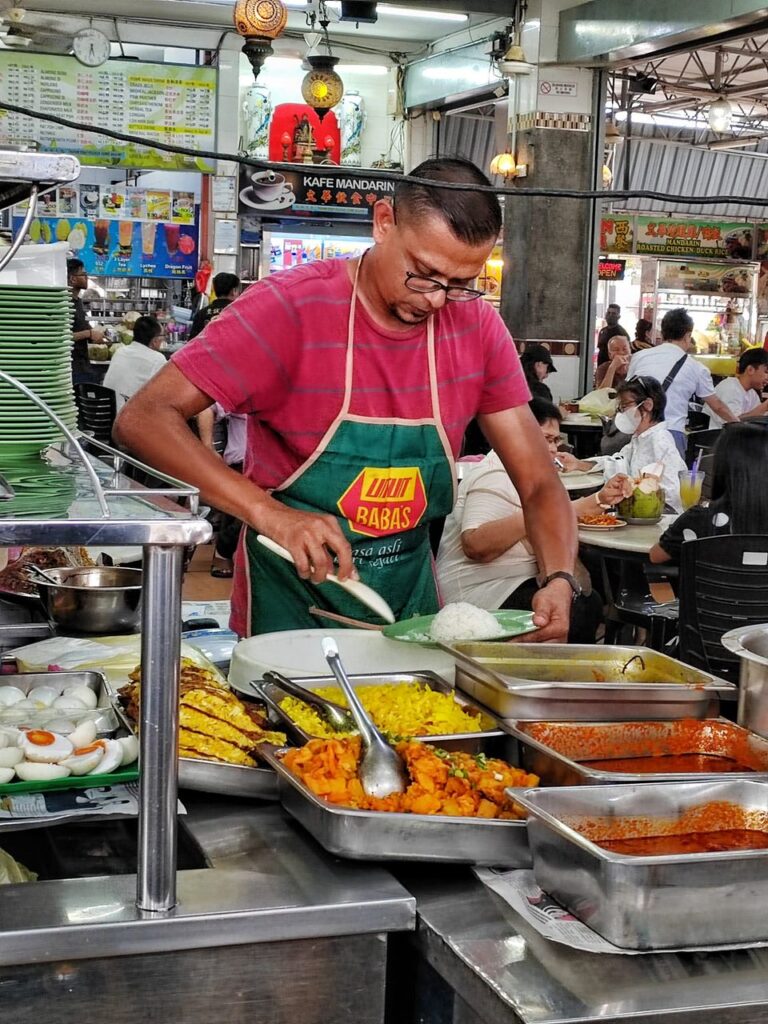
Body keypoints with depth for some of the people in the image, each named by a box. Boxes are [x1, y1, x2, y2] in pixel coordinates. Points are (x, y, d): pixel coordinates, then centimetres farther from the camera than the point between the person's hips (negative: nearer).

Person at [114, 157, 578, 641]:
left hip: (410, 600, 4)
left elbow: (538, 482, -1)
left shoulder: (478, 327, -5)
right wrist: (267, 511, -35)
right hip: (290, 603, -4)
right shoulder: (290, 308, -17)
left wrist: (558, 580, -21)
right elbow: (143, 419, -22)